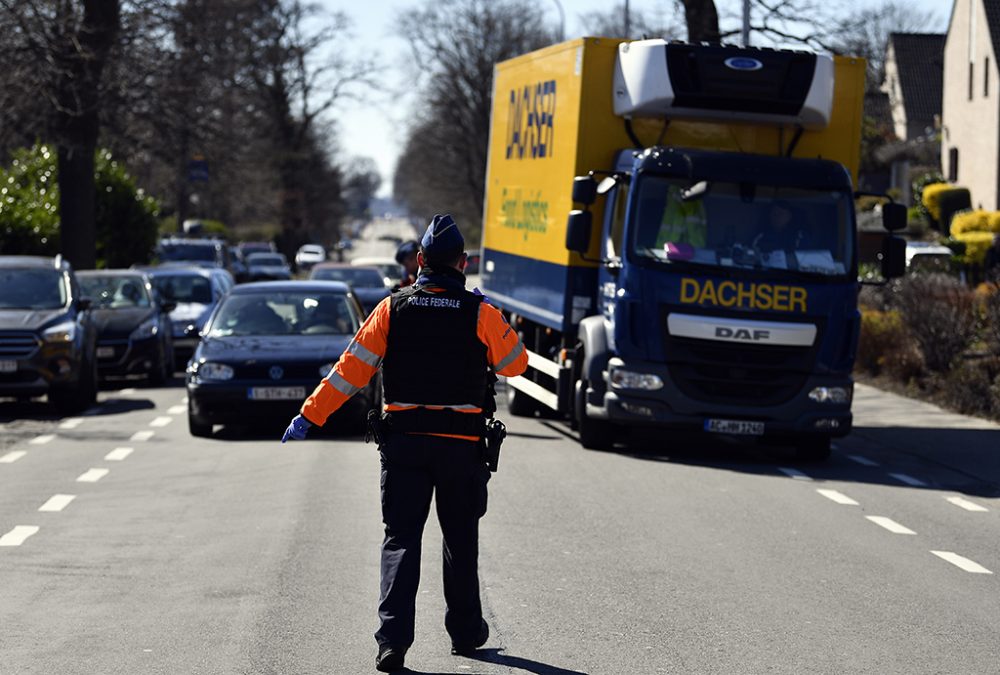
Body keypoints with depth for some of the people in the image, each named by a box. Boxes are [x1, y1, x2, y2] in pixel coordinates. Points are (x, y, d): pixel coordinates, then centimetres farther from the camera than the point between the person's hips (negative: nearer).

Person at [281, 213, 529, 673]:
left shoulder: (392, 309, -1)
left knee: (401, 538, 2)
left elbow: (351, 369, -2)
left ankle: (393, 637, -12)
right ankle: (465, 631, 25)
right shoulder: (480, 313, -5)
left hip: (403, 440, 1)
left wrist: (309, 417, 2)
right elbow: (515, 363, 8)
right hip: (462, 444, 0)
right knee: (460, 540, 16)